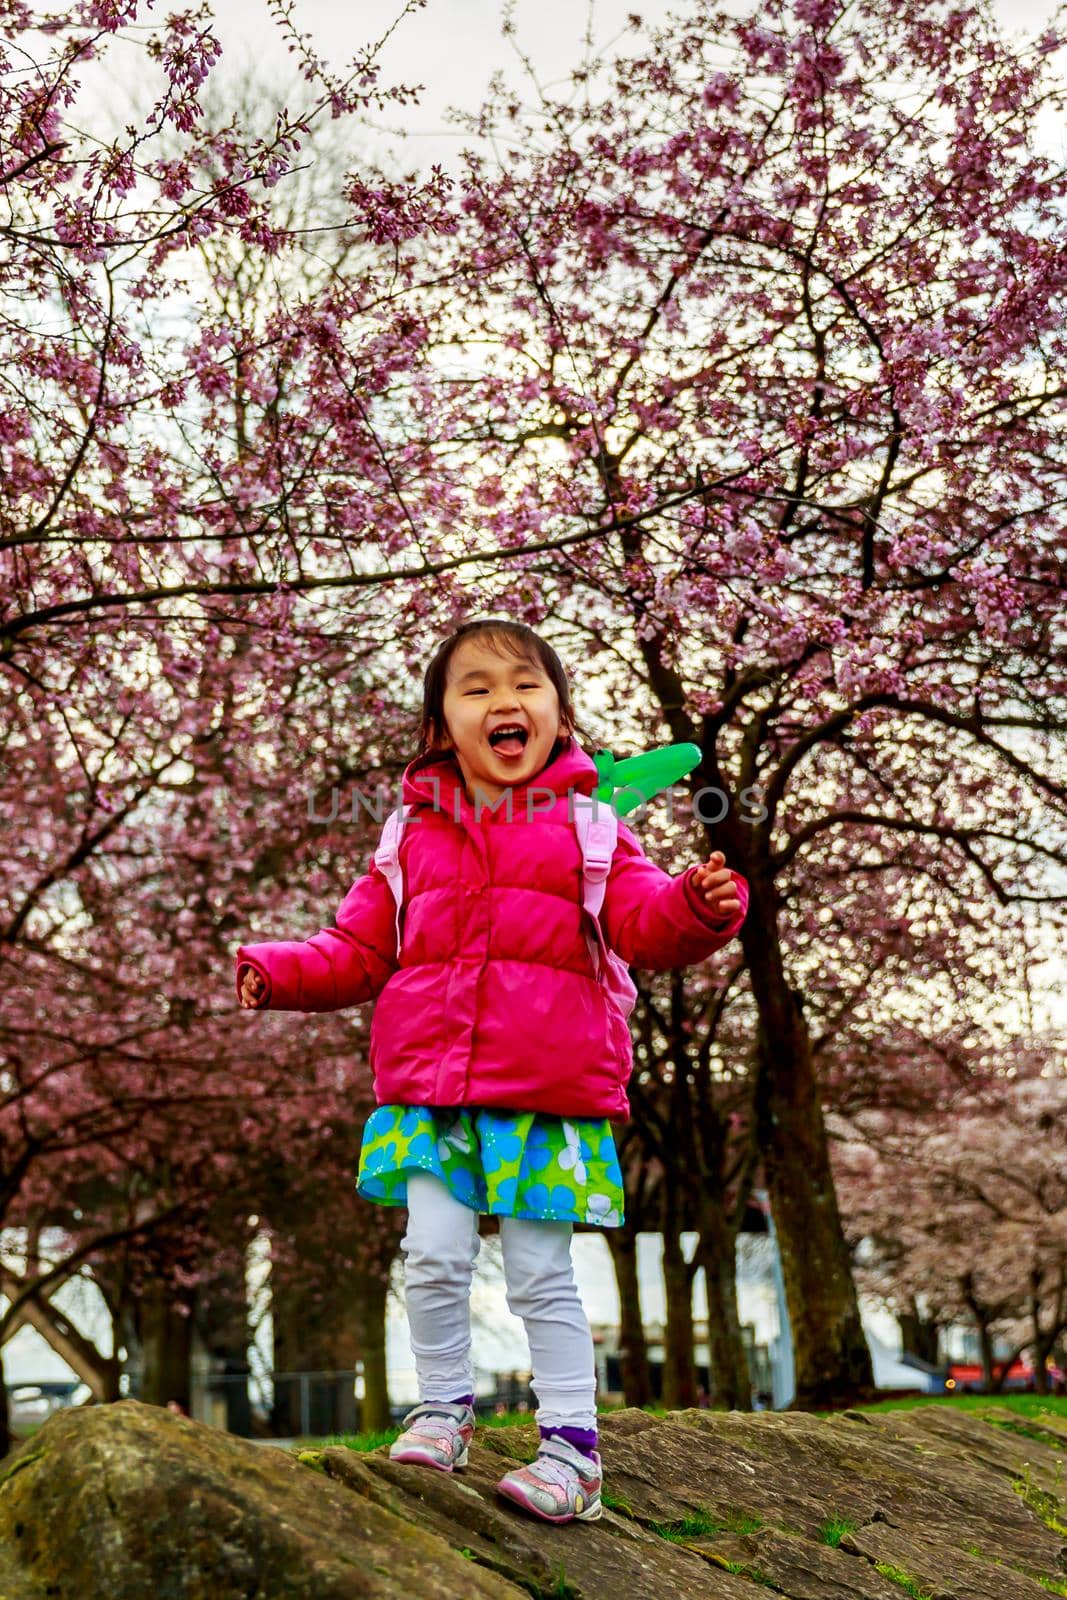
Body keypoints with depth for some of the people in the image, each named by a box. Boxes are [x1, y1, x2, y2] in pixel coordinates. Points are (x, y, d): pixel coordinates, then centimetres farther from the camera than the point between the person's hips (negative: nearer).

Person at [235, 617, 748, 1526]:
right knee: (434, 1256, -1)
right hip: (431, 1087, 2)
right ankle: (444, 1409, 22)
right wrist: (281, 971, -2)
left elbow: (644, 923, -6)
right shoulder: (417, 831, 10)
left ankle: (572, 1446, 15)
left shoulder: (585, 823, 4)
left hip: (548, 1089, -2)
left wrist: (700, 906, -27)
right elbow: (359, 949, 14)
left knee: (540, 1272, 2)